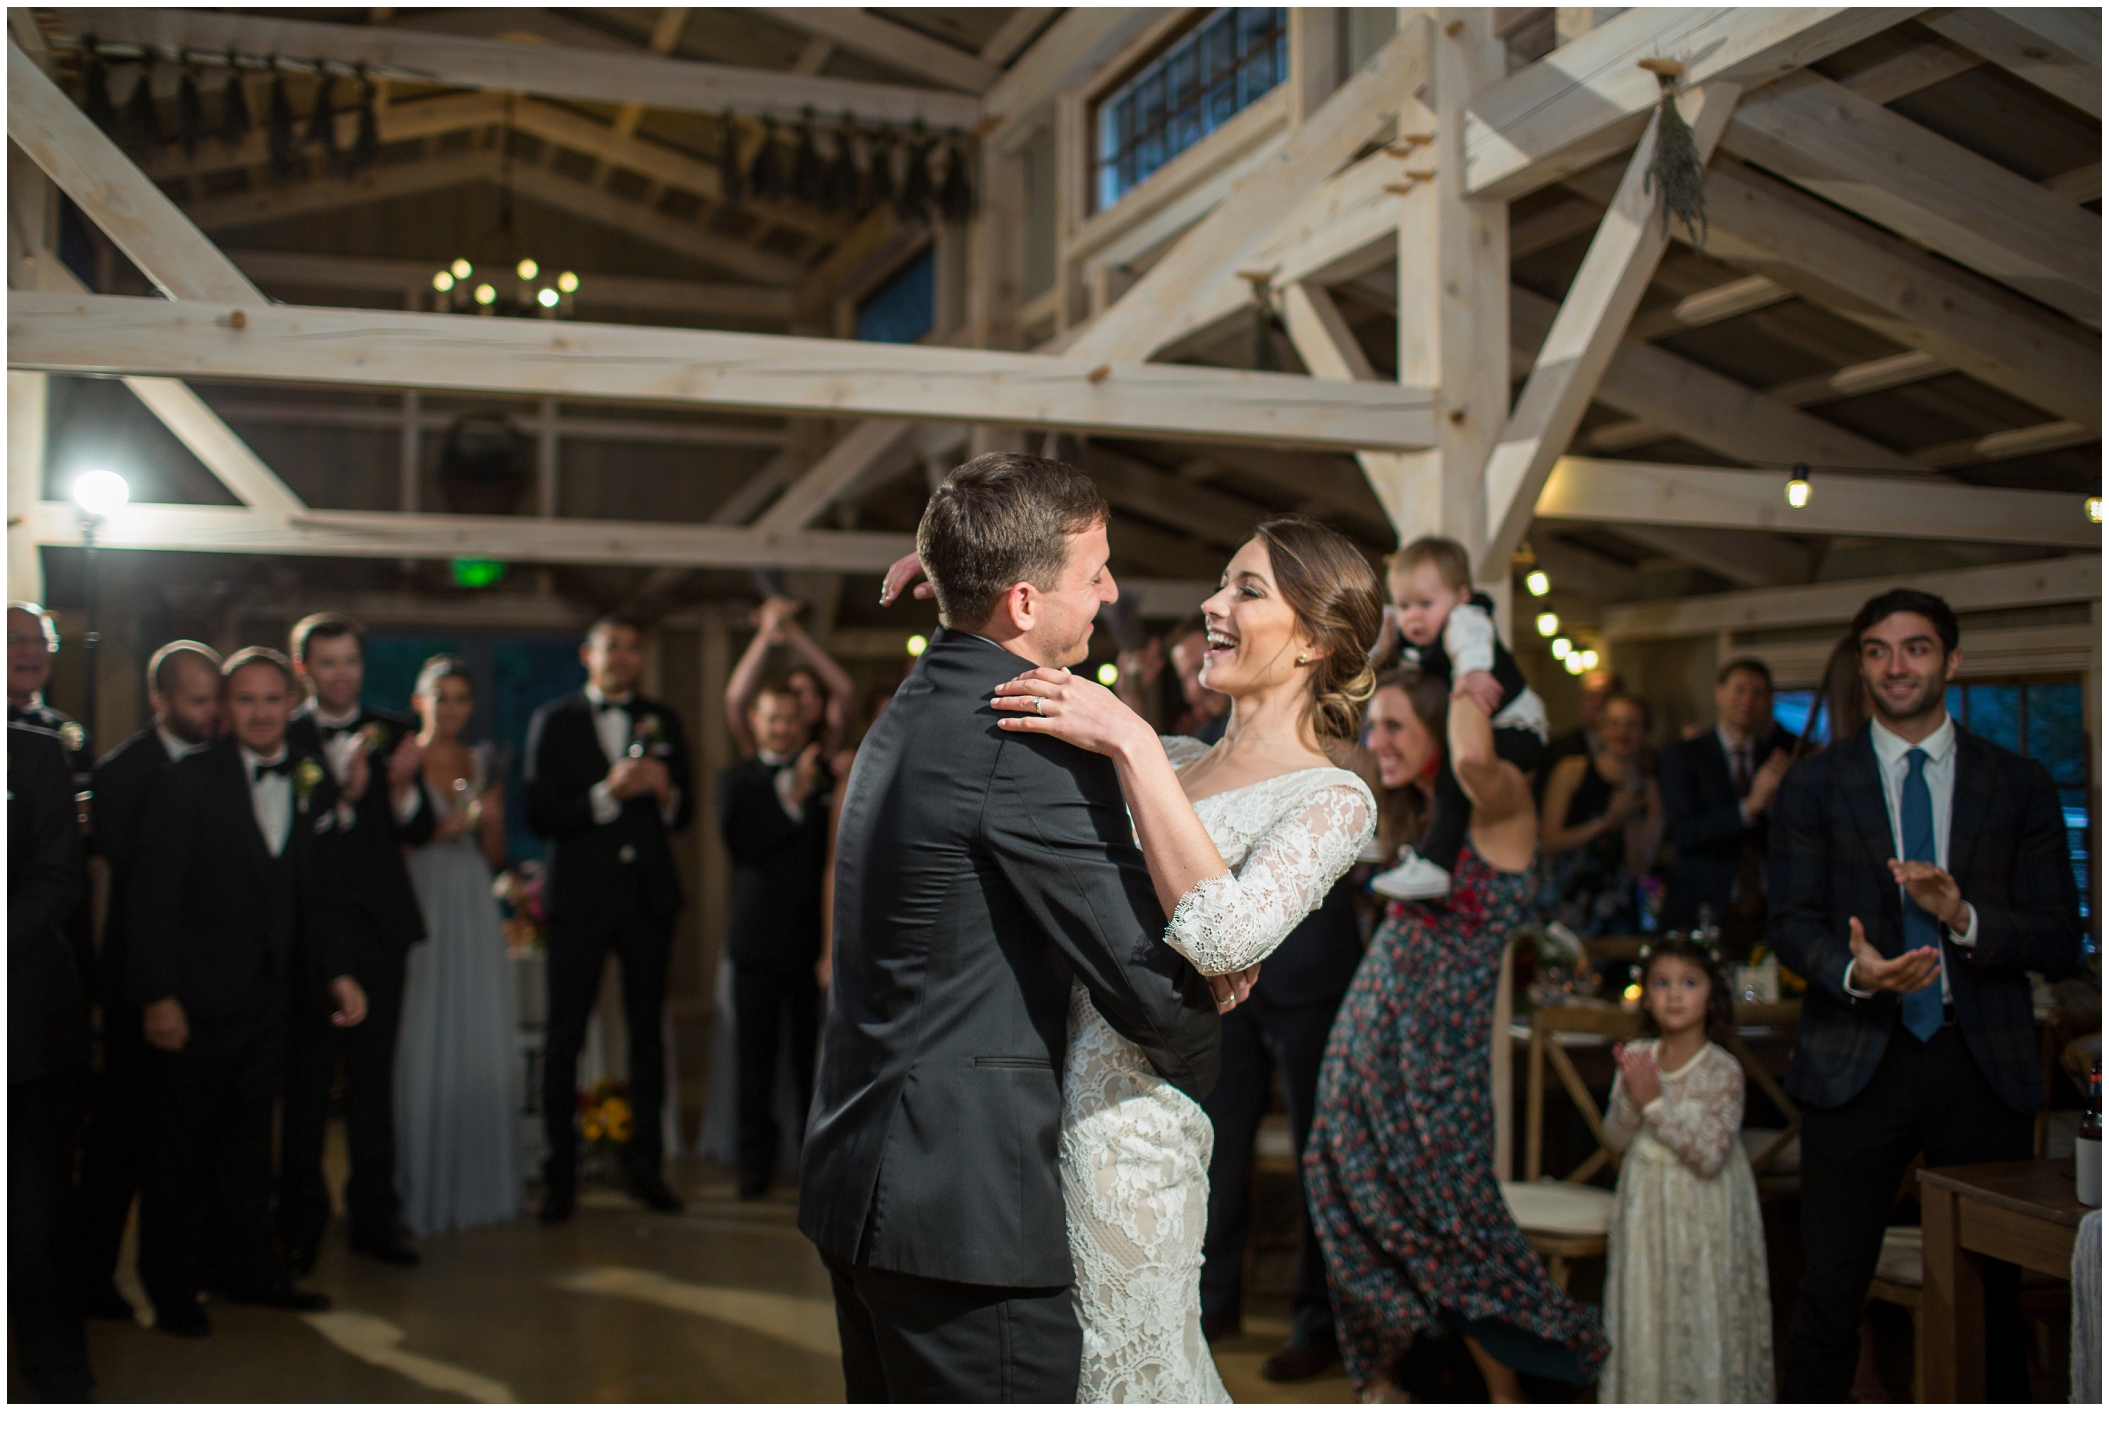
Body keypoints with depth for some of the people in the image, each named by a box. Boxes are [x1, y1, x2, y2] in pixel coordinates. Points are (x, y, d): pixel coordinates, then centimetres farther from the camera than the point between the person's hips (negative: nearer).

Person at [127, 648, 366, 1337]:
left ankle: (246, 1267, 26)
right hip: (197, 997, -4)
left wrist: (337, 972, 3)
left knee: (247, 1138, 14)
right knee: (179, 1142, 8)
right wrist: (158, 994, -15)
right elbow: (153, 894, -11)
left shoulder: (313, 781, 5)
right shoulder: (190, 782, -8)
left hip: (270, 995, 4)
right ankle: (172, 1286, 21)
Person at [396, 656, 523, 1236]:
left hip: (474, 912, 4)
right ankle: (424, 1193, 7)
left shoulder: (484, 765, 13)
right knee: (421, 1049, -3)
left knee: (483, 1047, 4)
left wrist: (489, 821, -4)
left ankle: (479, 1186, 14)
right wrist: (440, 829, -16)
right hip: (418, 909, -4)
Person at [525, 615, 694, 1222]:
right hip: (580, 895, -3)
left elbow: (684, 813, 10)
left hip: (648, 895, 3)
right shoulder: (553, 721, 2)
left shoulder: (661, 720, 12)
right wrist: (607, 794, -20)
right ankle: (560, 1175, 8)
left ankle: (645, 1165, 17)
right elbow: (540, 817, -7)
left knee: (647, 1032, 7)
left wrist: (667, 793, -12)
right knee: (565, 1037, -1)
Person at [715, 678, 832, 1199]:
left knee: (815, 1055, 3)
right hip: (760, 937, 0)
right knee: (757, 1057, 4)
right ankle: (756, 1161, 14)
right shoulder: (735, 779, 8)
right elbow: (740, 841, -11)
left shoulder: (827, 773, 11)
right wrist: (793, 797, -15)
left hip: (816, 935, 1)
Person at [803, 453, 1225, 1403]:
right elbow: (1152, 984, -16)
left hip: (857, 1180, 10)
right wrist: (1196, 1069, 5)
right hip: (965, 1213, -10)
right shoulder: (1029, 745, -19)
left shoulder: (907, 711, 12)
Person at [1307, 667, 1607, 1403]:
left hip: (1439, 1031, -8)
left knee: (1448, 1213, 0)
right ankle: (1379, 1380, 29)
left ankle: (1508, 1400, 17)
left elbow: (1473, 757, -37)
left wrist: (1469, 679, -19)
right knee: (1357, 1202, 13)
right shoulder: (1410, 805, 9)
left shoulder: (1501, 800, -13)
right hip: (1371, 1016, 8)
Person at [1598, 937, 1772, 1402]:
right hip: (1646, 1207, 4)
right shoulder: (1636, 1058, -1)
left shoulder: (1722, 1070, -14)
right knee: (1644, 1309, 11)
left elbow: (1710, 1156, -20)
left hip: (1702, 1215, -4)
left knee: (1701, 1313, 2)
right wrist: (1631, 1100, -20)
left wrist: (1656, 1104, -23)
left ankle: (1708, 1400, 18)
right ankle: (1645, 1398, 27)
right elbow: (1615, 1138, -1)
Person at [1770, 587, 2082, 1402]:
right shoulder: (1815, 785, 7)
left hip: (1984, 1063, 1)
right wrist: (1853, 972, -21)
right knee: (1830, 1296, 1)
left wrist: (1966, 918, -16)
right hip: (1856, 1060, -1)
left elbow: (2062, 945, 3)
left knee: (1992, 1296, 6)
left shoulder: (2021, 788, 8)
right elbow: (1792, 923, 0)